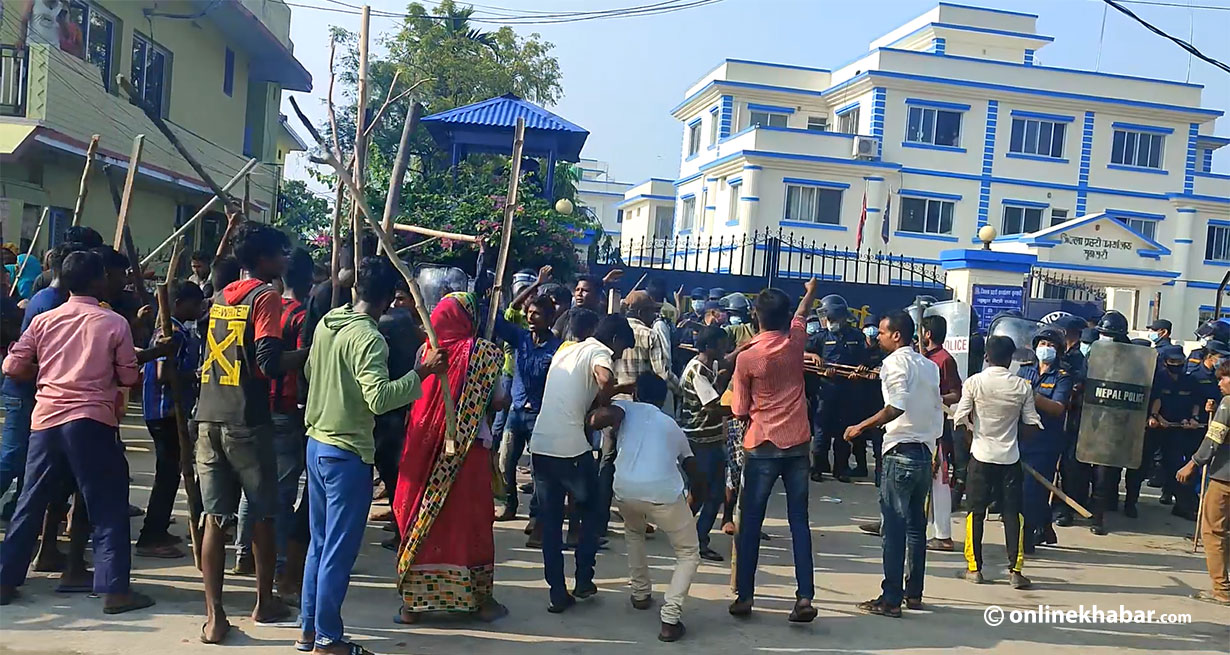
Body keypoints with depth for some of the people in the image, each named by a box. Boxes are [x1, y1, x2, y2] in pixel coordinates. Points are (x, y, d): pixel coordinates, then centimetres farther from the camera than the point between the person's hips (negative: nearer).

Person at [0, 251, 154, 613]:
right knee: (108, 507, 0)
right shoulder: (114, 323, -3)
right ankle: (114, 589, -2)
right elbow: (128, 376, 0)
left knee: (30, 502, 16)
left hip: (46, 419, 4)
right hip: (92, 421, -4)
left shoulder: (43, 320, 7)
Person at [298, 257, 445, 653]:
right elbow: (380, 398, -29)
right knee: (339, 550, 3)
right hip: (347, 453, -9)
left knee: (320, 543, 18)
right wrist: (422, 372, -26)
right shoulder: (369, 338, -20)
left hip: (316, 443, 9)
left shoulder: (326, 323, 5)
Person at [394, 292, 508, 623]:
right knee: (470, 518, 9)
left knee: (421, 519, 12)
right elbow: (496, 402, -8)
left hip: (425, 447, 3)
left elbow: (416, 398, 4)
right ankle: (480, 598, 20)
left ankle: (414, 599, 19)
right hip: (468, 448, -3)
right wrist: (505, 399, 13)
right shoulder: (484, 351, -9)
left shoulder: (426, 351, 0)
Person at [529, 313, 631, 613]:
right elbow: (606, 379, -26)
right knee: (592, 513, 16)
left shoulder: (565, 350, 21)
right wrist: (602, 406, -9)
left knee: (550, 523, 12)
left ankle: (558, 593, 13)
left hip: (540, 445, 6)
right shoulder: (599, 352, -3)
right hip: (571, 449, -6)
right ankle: (583, 580, 18)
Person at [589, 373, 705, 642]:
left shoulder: (626, 407, 20)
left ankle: (641, 594, 40)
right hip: (664, 493, -1)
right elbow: (695, 475, 32)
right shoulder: (673, 426, 28)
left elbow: (606, 415, -6)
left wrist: (590, 422, 16)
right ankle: (670, 618, 2)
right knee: (689, 554, 19)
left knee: (634, 533, 37)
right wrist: (695, 498, 50)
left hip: (625, 489, 1)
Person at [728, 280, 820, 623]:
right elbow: (801, 314, 24)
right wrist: (810, 292, 44)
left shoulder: (746, 358, -10)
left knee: (750, 523, 6)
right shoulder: (795, 343, -1)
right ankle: (804, 597, 0)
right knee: (799, 522, 6)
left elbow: (741, 411, -3)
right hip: (798, 444, 3)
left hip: (762, 447, -3)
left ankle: (744, 596, 11)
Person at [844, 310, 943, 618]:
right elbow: (938, 408, 16)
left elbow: (897, 406, -24)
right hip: (925, 451, 8)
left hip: (901, 452, -8)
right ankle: (914, 593, 21)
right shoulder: (929, 365, 14)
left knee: (894, 527, -5)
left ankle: (891, 599, -4)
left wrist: (861, 427, -17)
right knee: (917, 525, 14)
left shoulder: (894, 362, -10)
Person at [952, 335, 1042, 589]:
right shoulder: (1022, 386, -3)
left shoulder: (974, 382, -8)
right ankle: (1015, 570, 6)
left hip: (981, 454, -1)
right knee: (1012, 513, 7)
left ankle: (974, 568, 11)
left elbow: (960, 418, -7)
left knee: (976, 511, 7)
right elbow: (1032, 422, 1)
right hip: (1010, 456, 1)